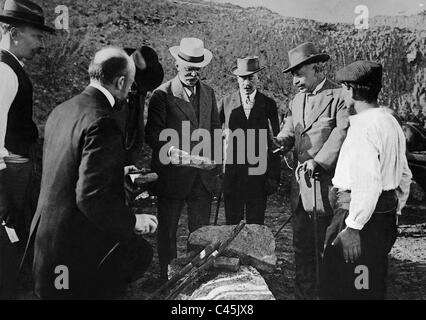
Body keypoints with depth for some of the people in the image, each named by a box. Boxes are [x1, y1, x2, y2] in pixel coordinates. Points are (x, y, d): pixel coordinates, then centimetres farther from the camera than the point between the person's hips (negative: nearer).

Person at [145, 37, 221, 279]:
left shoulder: (209, 93, 10)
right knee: (168, 230, 9)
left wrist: (216, 168, 10)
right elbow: (153, 134, -9)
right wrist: (172, 150, -27)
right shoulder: (162, 94, -6)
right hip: (172, 176, -4)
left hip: (203, 177, 4)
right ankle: (167, 277, 24)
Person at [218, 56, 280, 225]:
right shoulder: (226, 102, 4)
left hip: (258, 173, 0)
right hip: (231, 172, 1)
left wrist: (274, 176, -2)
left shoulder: (268, 104, 3)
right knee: (232, 223, 7)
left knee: (256, 224, 5)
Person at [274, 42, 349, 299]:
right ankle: (303, 293, 26)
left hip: (326, 184, -8)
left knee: (327, 247, 0)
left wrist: (319, 161, -25)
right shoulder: (298, 98, 16)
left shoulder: (339, 96, -9)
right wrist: (280, 143, -3)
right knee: (302, 245, 14)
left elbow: (342, 133, -18)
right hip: (301, 184, 8)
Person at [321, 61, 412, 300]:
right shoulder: (391, 122, 12)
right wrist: (394, 212, 25)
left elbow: (367, 183, -26)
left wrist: (353, 227, -23)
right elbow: (405, 176, 18)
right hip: (387, 218, 10)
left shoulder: (363, 127, -18)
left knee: (339, 288, -1)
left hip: (363, 214, -10)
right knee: (373, 286, 20)